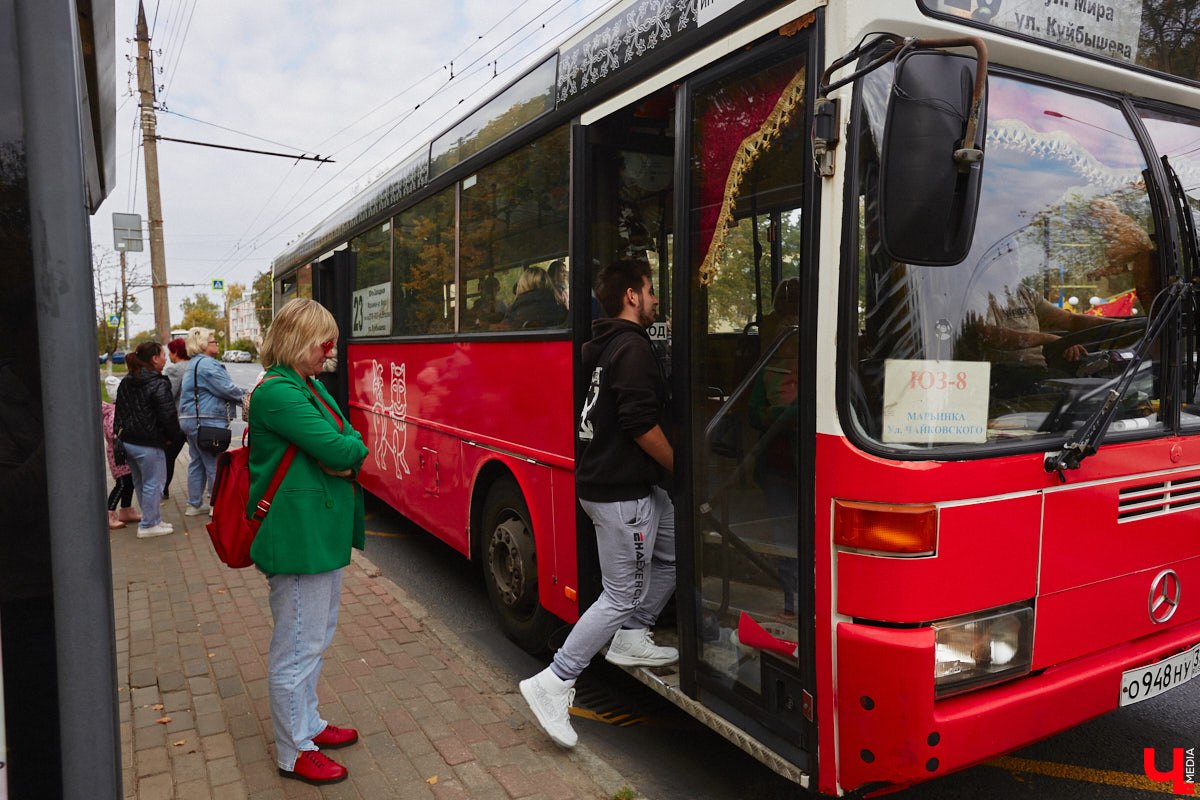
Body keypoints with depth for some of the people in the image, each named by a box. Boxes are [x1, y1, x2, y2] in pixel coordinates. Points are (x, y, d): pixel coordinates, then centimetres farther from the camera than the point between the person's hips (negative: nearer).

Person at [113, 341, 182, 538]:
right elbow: (168, 416, -18)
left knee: (140, 484, 18)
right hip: (149, 444, -9)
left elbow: (120, 411, 15)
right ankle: (149, 525, 10)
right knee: (152, 484, 3)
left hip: (127, 441, 9)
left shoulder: (125, 383, 9)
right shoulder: (159, 385, -16)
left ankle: (154, 520, 29)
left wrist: (120, 433, 20)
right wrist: (172, 436, -3)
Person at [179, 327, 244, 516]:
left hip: (190, 419, 11)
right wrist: (243, 397, 1)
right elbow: (226, 389, -19)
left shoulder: (193, 364, 20)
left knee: (197, 462, 15)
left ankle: (194, 504, 21)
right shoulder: (206, 364, -15)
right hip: (207, 421, -11)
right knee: (215, 464, -2)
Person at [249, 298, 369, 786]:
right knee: (297, 645, 4)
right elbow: (339, 449, -25)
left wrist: (342, 456, -9)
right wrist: (354, 449, -5)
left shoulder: (310, 386, 12)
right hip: (298, 537, -10)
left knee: (317, 635, 23)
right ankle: (294, 752, 20)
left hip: (322, 533, 11)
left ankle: (308, 724, 40)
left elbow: (349, 441, 11)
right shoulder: (277, 391, -20)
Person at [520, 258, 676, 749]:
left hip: (607, 480, 10)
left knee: (672, 553, 21)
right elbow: (641, 424, -23)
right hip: (622, 492, -10)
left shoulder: (603, 345, 14)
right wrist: (677, 466, -7)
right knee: (622, 595, -2)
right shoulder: (632, 347, -17)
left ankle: (631, 639, 29)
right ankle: (553, 684, 2)